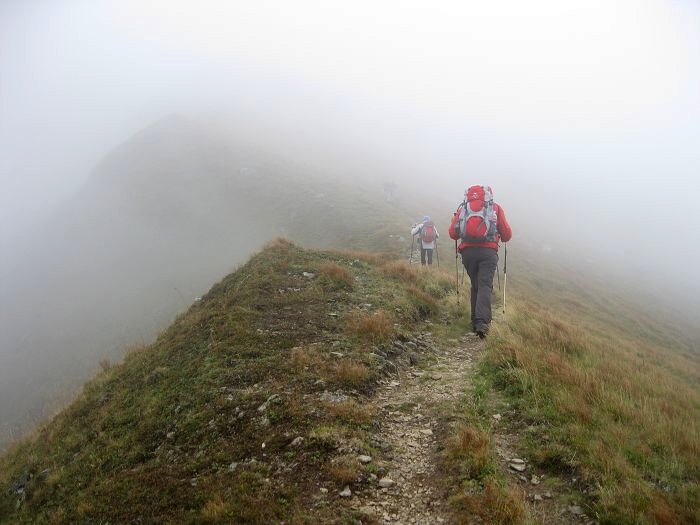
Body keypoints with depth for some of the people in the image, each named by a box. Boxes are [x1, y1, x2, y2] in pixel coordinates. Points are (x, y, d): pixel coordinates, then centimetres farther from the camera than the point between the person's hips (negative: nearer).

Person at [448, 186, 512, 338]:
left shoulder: (463, 208, 15)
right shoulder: (496, 208, 12)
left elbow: (453, 233, 10)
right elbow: (507, 234, 12)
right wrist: (502, 238, 35)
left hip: (467, 251, 2)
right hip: (488, 252, -2)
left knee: (475, 286, 16)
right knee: (485, 286, -7)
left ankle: (475, 322, 16)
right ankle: (482, 321, -24)